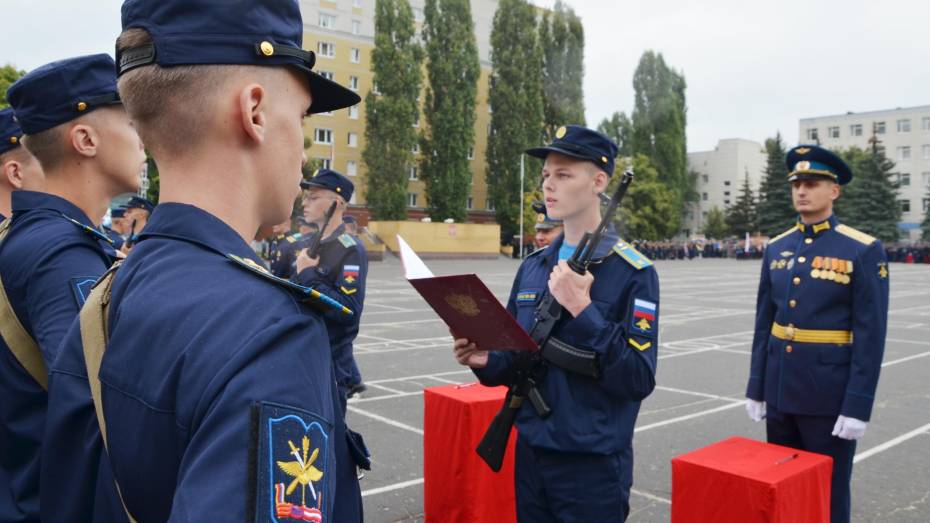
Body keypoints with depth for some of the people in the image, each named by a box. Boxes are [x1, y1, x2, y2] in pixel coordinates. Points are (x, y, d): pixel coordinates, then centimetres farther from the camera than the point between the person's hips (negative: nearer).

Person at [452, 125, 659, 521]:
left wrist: (582, 310, -26)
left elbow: (639, 380, -18)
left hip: (593, 465, -5)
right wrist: (486, 360, -9)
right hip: (530, 455, 5)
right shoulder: (532, 266, 5)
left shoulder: (633, 272, -12)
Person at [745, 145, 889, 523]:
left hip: (830, 395, -5)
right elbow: (764, 322, 9)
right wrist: (756, 388, 8)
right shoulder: (777, 248, 6)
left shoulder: (863, 251, -10)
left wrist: (857, 405, -15)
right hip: (780, 390, 5)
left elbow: (871, 334, -12)